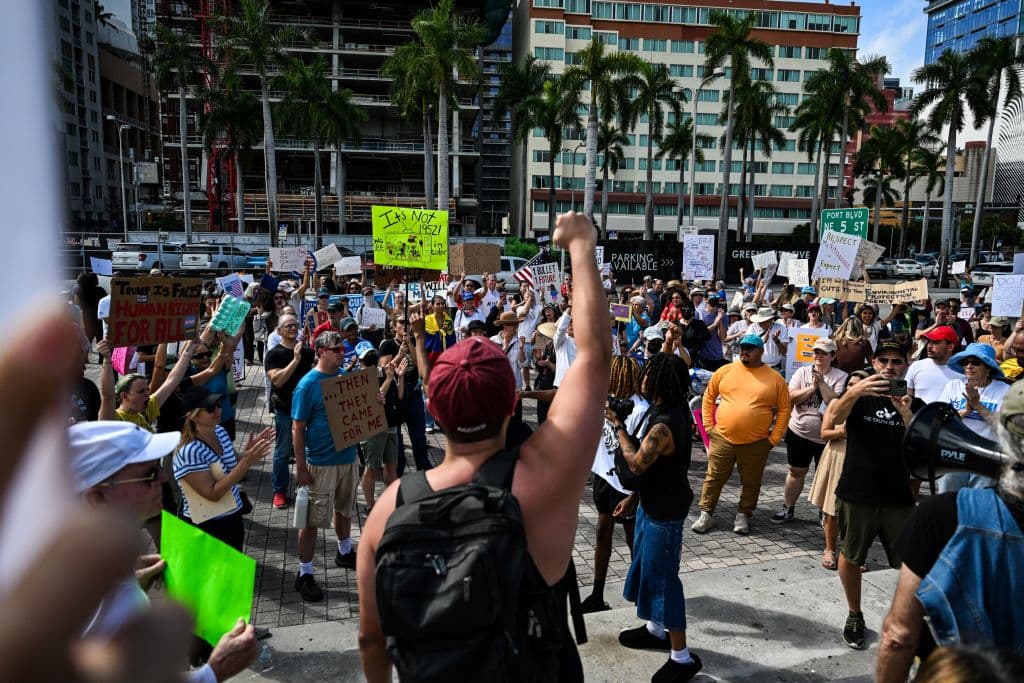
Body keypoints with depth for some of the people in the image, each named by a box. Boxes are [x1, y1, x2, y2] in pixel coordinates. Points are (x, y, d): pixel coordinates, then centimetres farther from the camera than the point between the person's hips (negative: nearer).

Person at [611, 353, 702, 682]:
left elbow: (636, 464, -22)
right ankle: (655, 629, 42)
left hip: (665, 510, -10)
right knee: (646, 566, 23)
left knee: (662, 576, 0)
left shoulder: (663, 425, -30)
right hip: (652, 501, 10)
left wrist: (618, 426, -14)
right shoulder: (662, 411, 3)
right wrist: (634, 496, 17)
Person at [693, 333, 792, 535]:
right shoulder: (725, 371, 0)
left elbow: (784, 409, 2)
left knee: (750, 482, 12)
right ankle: (706, 514, 22)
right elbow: (709, 396, 8)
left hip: (756, 443, -1)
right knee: (714, 478, 9)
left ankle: (743, 515, 30)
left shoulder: (775, 378, -3)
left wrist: (775, 438, -3)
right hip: (722, 438, 1)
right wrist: (708, 425, 3)